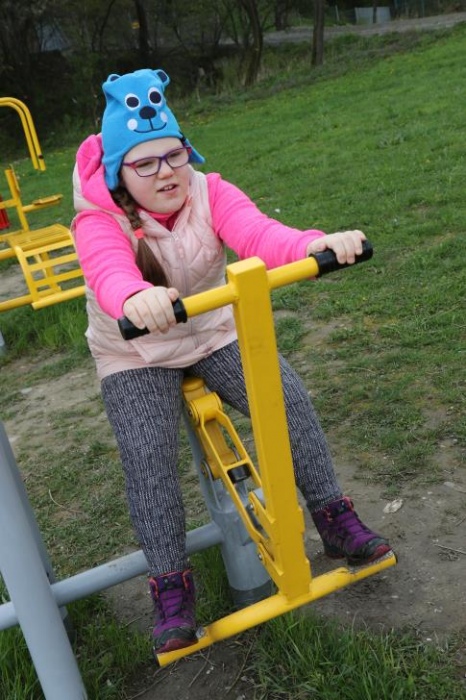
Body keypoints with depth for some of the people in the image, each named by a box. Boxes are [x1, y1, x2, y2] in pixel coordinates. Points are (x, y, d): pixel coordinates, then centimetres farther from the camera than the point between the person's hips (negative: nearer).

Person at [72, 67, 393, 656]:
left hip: (214, 331, 3)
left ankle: (336, 522, 4)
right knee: (147, 455, -22)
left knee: (290, 400, -13)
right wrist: (136, 298, -72)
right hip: (134, 355, -2)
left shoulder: (209, 192, -13)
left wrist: (314, 244, -57)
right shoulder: (100, 221, -21)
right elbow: (108, 270, -46)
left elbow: (255, 232, -34)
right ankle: (170, 585, -6)